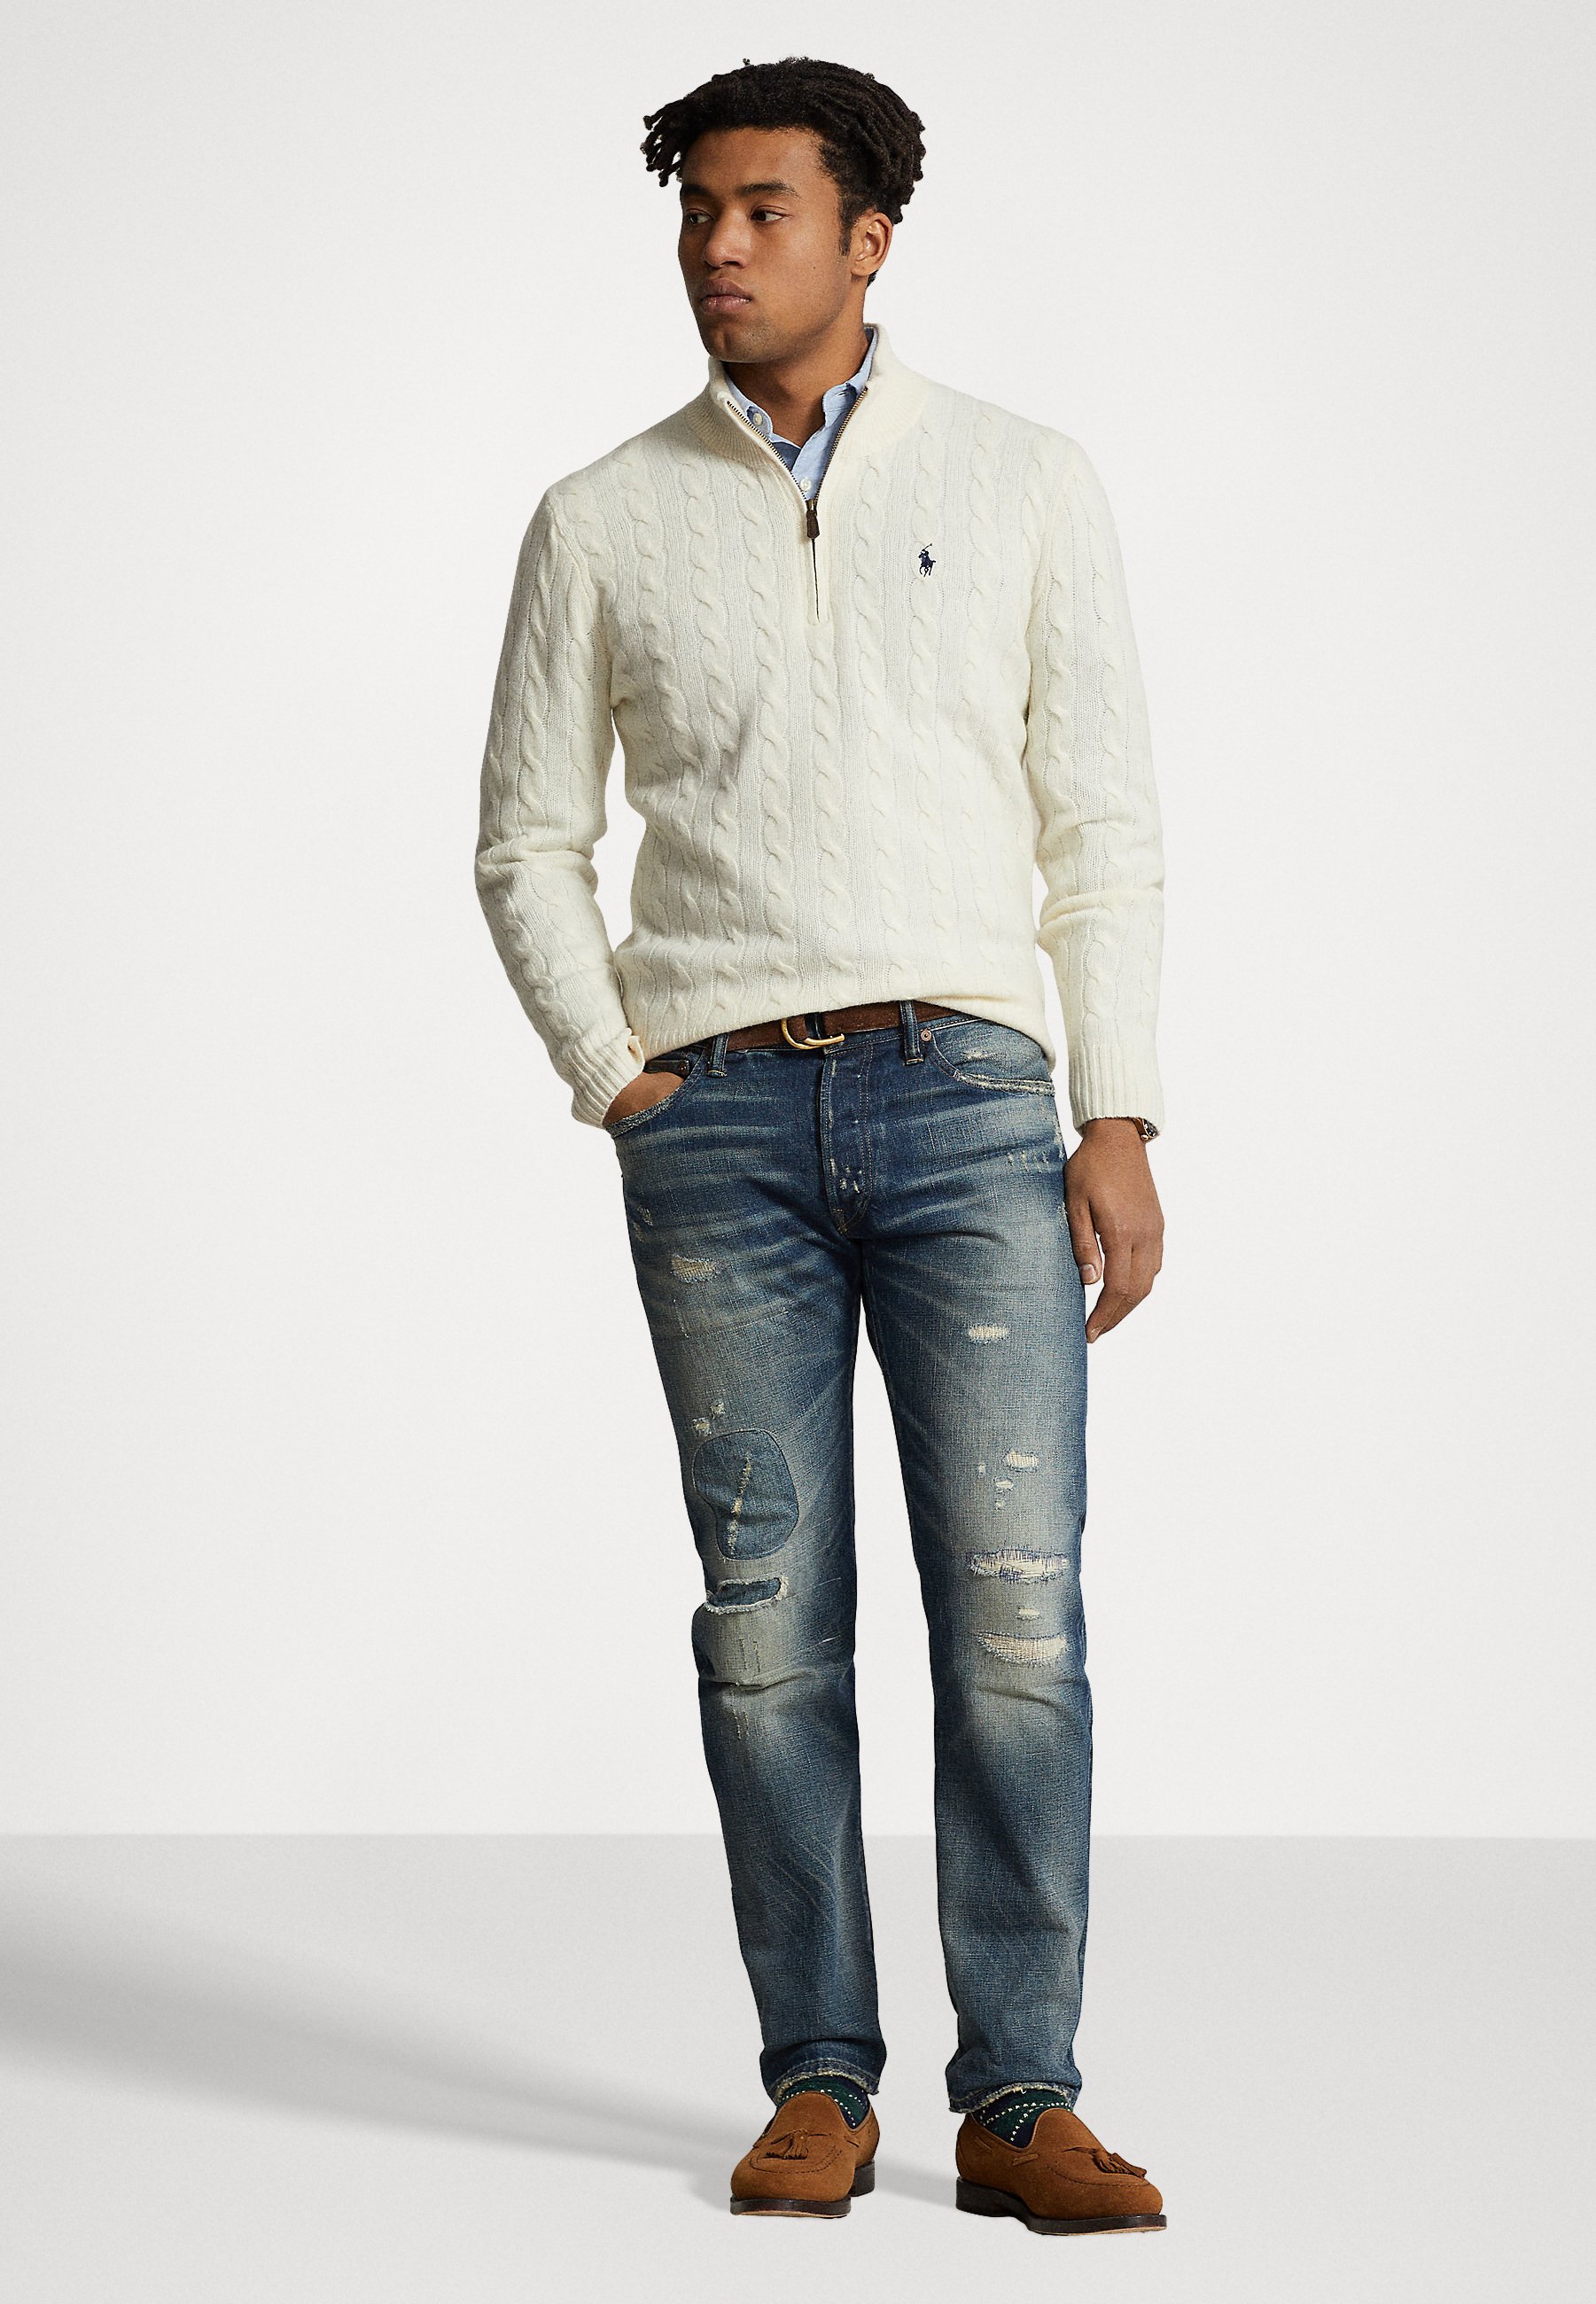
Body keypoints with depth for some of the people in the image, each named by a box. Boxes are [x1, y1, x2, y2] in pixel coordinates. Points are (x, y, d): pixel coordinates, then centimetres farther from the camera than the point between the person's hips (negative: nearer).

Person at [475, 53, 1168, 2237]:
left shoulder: (1025, 482, 7)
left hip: (967, 1092, -1)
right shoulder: (603, 522, 9)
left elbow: (1105, 825, 5)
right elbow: (529, 844, 13)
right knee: (770, 1618, 1)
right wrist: (615, 1084, 0)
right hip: (719, 1115, 1)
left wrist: (1120, 1121, -3)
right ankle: (818, 2085, 10)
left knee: (1013, 1605, -6)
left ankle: (1021, 2098, 0)